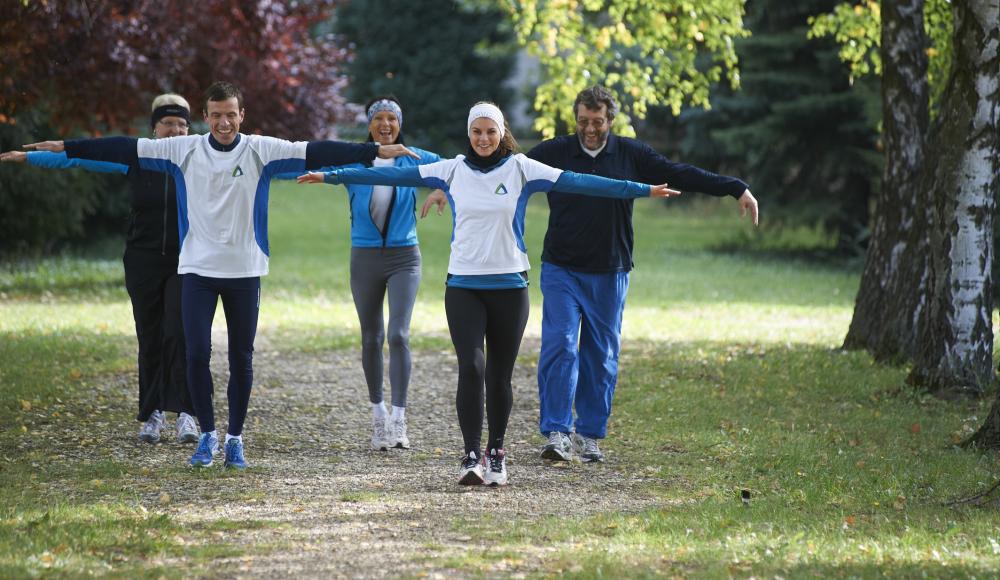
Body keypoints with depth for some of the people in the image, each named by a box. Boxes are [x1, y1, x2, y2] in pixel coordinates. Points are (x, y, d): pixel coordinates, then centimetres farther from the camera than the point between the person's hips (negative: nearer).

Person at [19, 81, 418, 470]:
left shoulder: (262, 150, -4)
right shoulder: (184, 150, 0)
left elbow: (315, 153, -10)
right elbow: (125, 149, 1)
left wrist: (378, 151, -17)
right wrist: (66, 148, 0)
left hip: (245, 271, 0)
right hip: (197, 269, 0)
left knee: (241, 358, 6)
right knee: (197, 354, -7)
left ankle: (235, 438, 18)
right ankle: (207, 434, 9)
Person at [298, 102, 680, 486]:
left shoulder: (521, 169, 0)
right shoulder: (452, 170, 3)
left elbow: (577, 182, -5)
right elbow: (395, 175, 3)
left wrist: (643, 190, -11)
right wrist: (332, 177, 1)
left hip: (509, 284, 0)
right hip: (463, 285, 0)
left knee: (499, 375, 5)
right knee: (471, 368, -12)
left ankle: (496, 454, 19)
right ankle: (471, 456, -10)